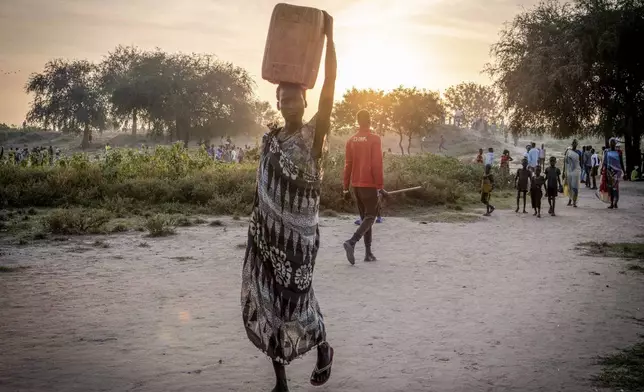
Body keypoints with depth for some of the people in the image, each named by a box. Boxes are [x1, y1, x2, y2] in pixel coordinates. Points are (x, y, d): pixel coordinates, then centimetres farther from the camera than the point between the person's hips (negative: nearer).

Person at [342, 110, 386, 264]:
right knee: (370, 217, -2)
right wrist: (380, 186, -11)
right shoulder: (374, 139, -9)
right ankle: (352, 242, -23)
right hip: (370, 185, -6)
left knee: (364, 217, 14)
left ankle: (368, 252, 13)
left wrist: (346, 187, 12)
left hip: (356, 185, 6)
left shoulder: (351, 140, 7)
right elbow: (377, 165, -14)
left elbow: (348, 164, 8)